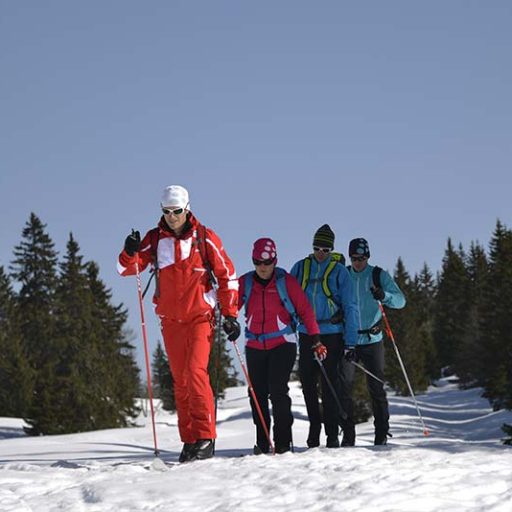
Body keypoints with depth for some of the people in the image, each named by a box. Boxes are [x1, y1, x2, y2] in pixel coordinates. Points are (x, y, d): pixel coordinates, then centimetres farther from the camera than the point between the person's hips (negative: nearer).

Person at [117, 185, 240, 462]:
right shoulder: (155, 239, 4)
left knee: (196, 371, -19)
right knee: (180, 380, 5)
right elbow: (127, 268, 0)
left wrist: (230, 315, -2)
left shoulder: (204, 238, -2)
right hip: (171, 319, 4)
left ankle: (205, 437, -18)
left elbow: (227, 275, 2)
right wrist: (130, 253, -23)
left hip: (200, 316, -3)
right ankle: (189, 440, 10)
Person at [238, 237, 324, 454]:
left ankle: (283, 442, -8)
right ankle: (262, 442, 14)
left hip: (282, 344, -3)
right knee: (258, 394, 5)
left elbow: (305, 310, -1)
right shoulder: (245, 283, 4)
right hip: (255, 346, 3)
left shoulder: (286, 281, -3)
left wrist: (315, 338, -6)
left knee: (278, 391, -14)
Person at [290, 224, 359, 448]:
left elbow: (350, 307, -1)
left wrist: (350, 341, -6)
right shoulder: (300, 268, 7)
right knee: (307, 382, 6)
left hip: (331, 335, -3)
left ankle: (332, 433, 0)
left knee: (329, 384, -5)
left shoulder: (339, 271, -1)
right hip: (306, 334, 3)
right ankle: (314, 426, 21)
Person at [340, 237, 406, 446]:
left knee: (376, 388, 0)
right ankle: (348, 435, 2)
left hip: (372, 340, -1)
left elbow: (400, 301, -5)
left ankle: (381, 434, 7)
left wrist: (384, 296, -25)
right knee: (344, 388, -4)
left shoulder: (379, 276, 2)